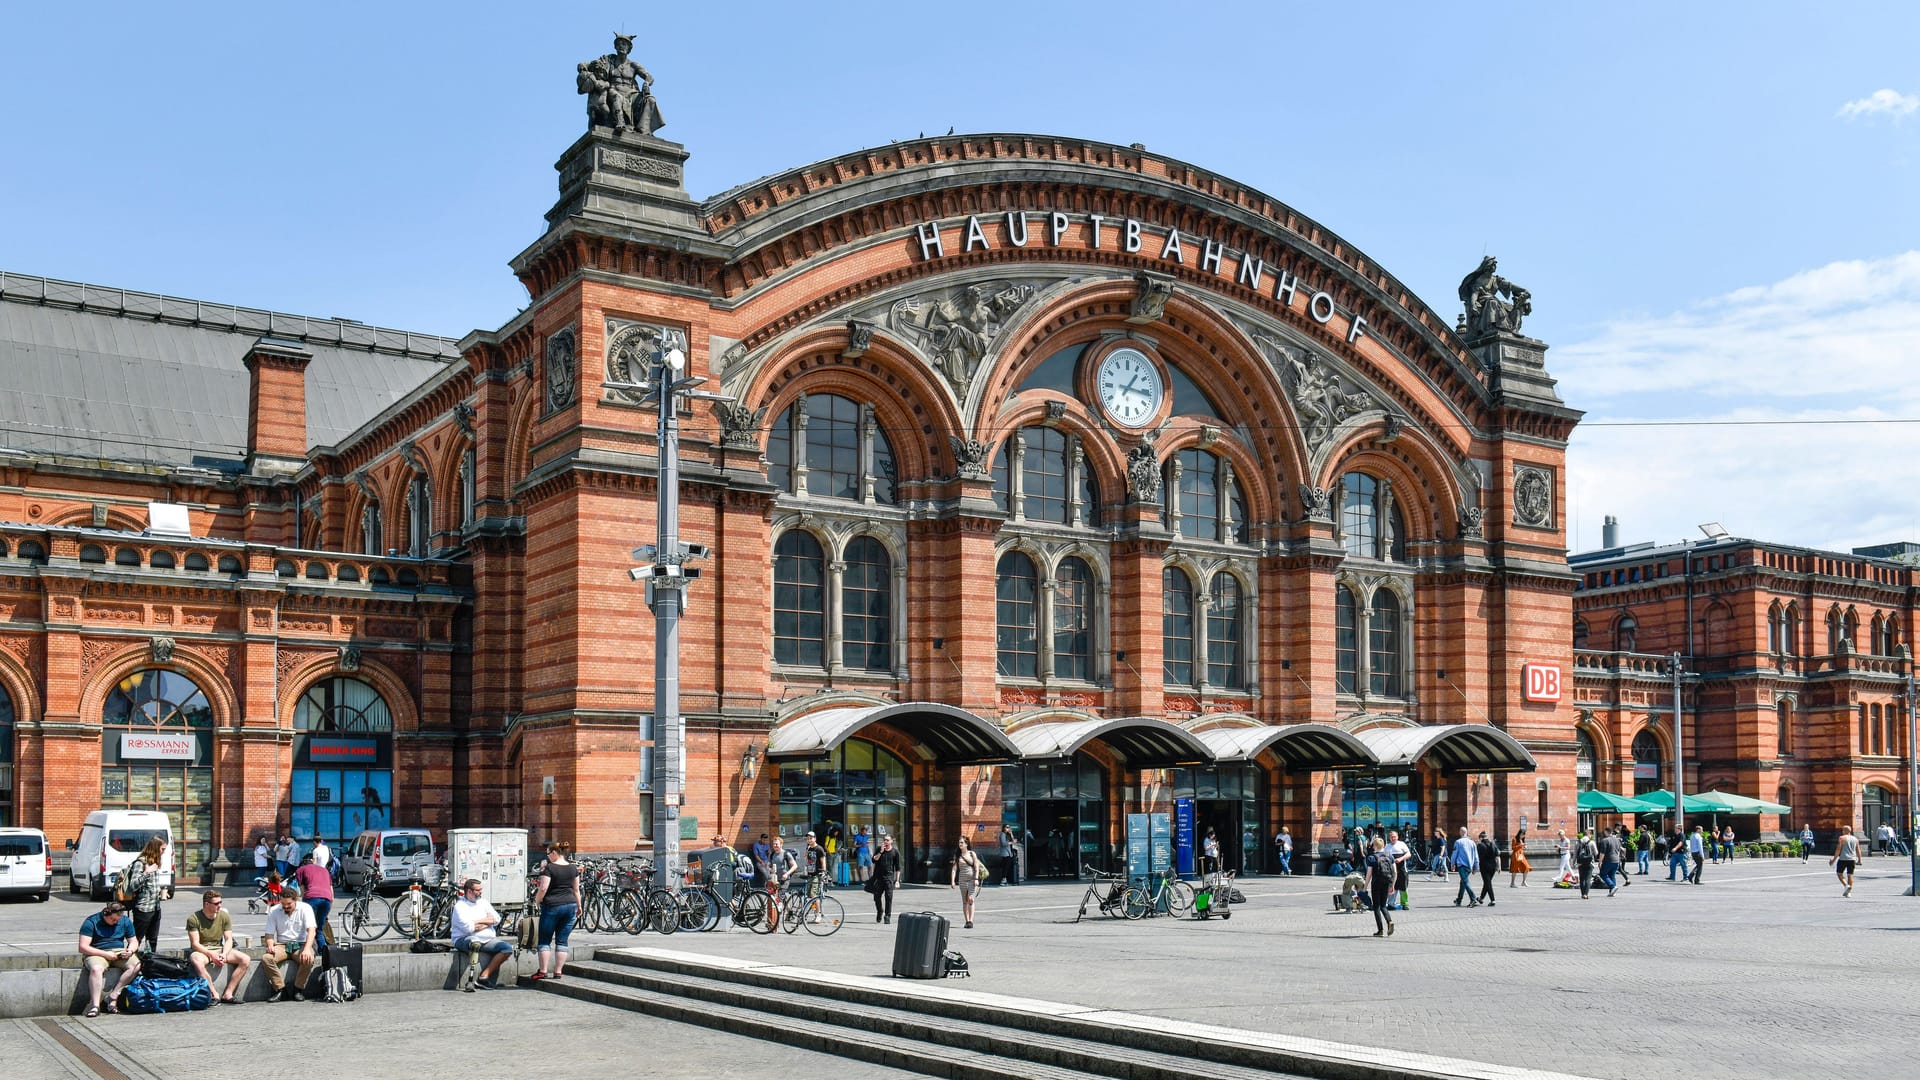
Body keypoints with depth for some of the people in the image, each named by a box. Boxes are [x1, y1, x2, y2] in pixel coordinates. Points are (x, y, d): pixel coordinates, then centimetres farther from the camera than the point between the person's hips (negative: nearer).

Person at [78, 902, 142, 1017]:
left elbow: (133, 941, 15)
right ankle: (95, 1005, -39)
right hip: (97, 953, -4)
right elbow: (83, 947, -13)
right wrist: (105, 954, -20)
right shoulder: (91, 922, -8)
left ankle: (113, 996, -23)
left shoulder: (125, 921, 6)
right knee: (96, 969, -38)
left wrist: (130, 950, -10)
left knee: (136, 965, -25)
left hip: (118, 951, 4)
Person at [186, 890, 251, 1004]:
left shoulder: (224, 917, 3)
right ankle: (215, 995, -32)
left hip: (219, 949, 4)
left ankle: (228, 994, -20)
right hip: (201, 951, -4)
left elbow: (229, 939, 2)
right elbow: (195, 943, -14)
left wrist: (224, 954, -18)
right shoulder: (194, 919, -9)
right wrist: (211, 955, -26)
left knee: (245, 959, -17)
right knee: (197, 960, -41)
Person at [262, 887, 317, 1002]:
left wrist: (307, 949, -31)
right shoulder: (274, 911, 4)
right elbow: (269, 934, 6)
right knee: (266, 958, -29)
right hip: (282, 945, 2)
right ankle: (280, 989, -20)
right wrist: (270, 945, -19)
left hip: (300, 944, -2)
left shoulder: (305, 909, -4)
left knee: (308, 959, -35)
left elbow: (311, 931, -14)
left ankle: (298, 990, -16)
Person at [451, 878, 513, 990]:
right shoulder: (460, 906, -2)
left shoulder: (483, 902, 18)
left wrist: (478, 922, -7)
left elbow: (496, 919, 7)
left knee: (508, 948, -16)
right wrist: (487, 921, -1)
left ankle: (484, 976, -22)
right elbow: (468, 928, -15)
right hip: (465, 940, -6)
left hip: (488, 939, 6)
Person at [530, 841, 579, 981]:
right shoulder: (573, 868, 7)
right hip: (570, 906, 5)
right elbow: (576, 889, 12)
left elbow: (543, 888, -14)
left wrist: (537, 902, 1)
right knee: (562, 941, 7)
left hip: (552, 906, -5)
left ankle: (543, 971, 3)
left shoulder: (549, 868, -9)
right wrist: (579, 906, 20)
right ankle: (558, 971, 6)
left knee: (545, 940, 6)